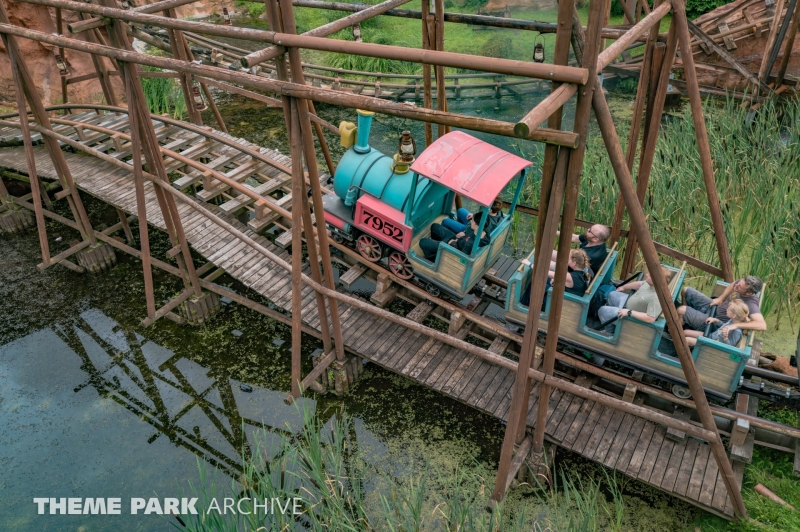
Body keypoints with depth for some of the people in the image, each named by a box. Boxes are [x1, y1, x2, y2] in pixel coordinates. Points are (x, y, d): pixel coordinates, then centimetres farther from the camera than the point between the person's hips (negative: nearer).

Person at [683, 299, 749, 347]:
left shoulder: (737, 331, -29)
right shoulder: (732, 321, -3)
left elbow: (730, 345, -27)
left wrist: (725, 337, -45)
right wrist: (715, 320, 7)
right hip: (710, 336, 9)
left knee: (687, 340, -17)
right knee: (685, 332, 5)